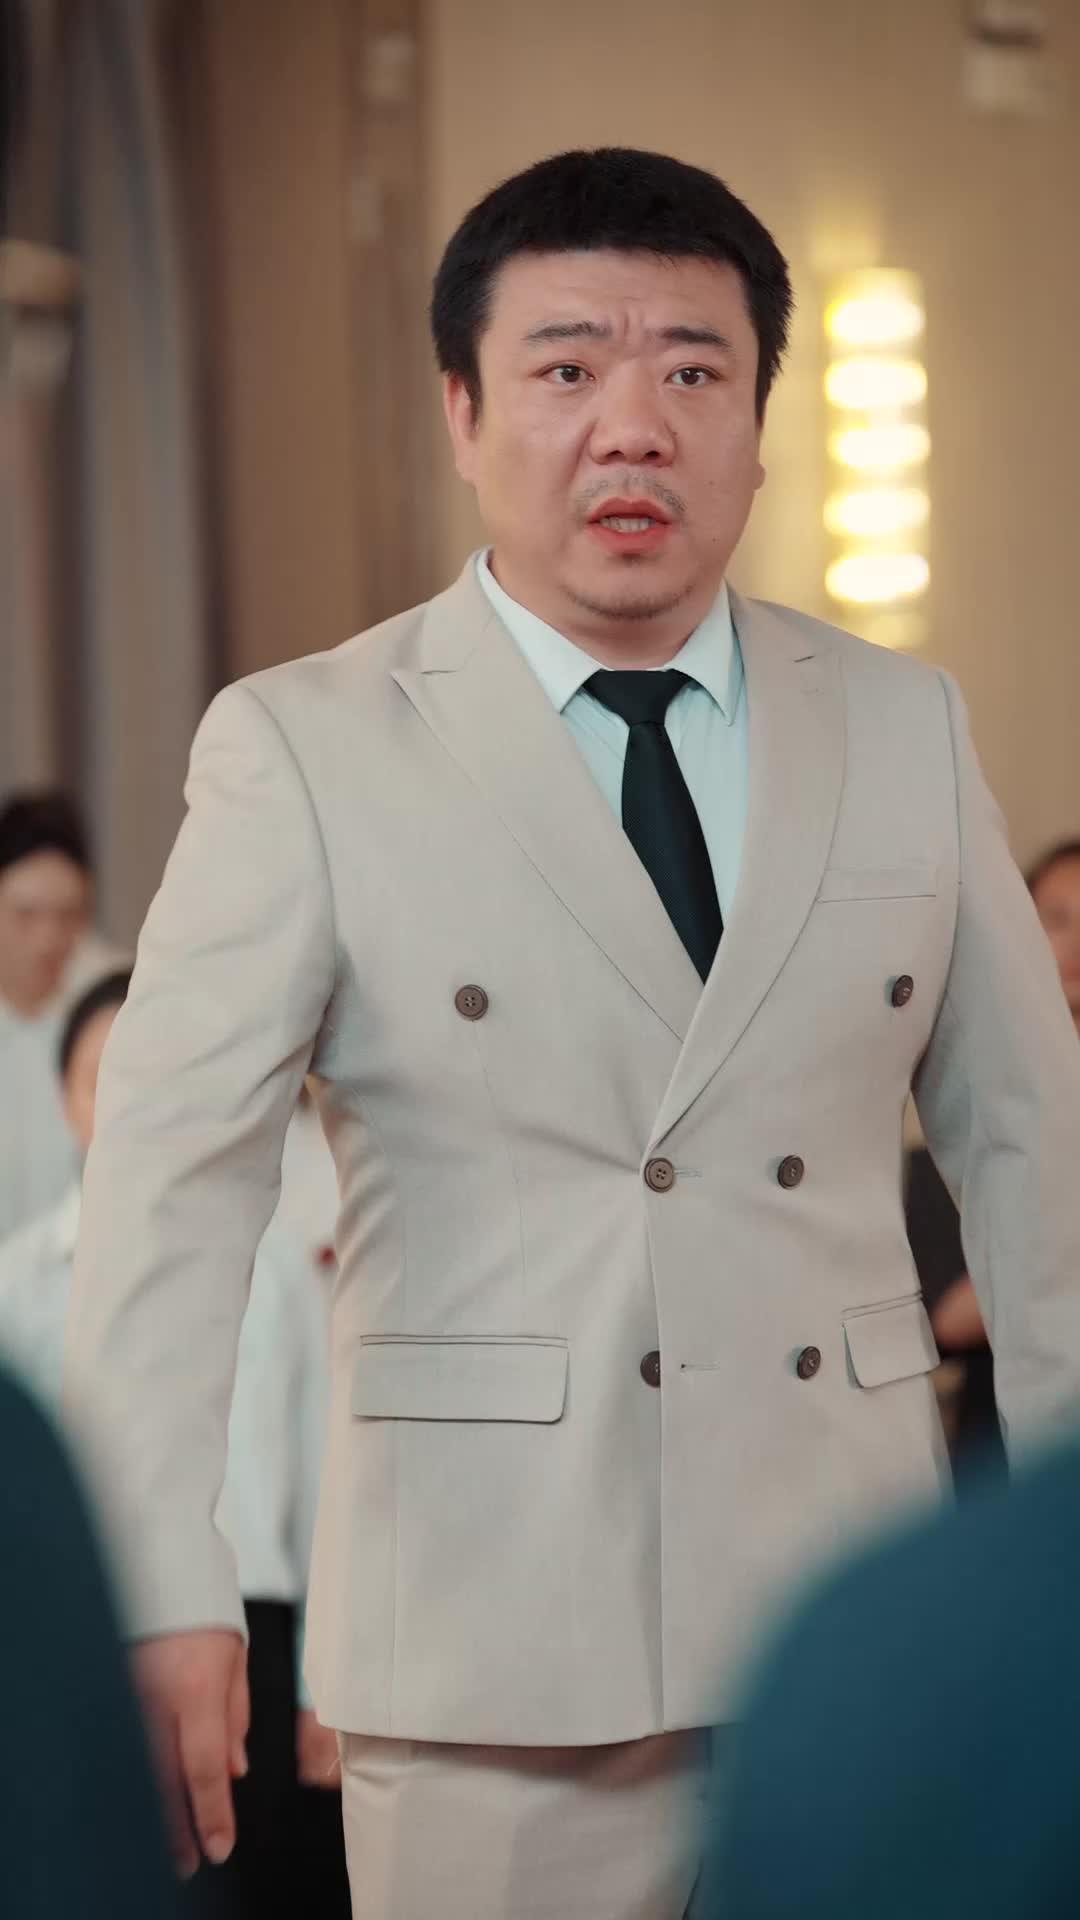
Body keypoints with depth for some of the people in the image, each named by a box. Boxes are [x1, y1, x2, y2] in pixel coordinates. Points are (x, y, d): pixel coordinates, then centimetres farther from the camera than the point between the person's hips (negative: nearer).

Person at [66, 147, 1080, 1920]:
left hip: (854, 1636, 3)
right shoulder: (305, 751, -3)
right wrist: (161, 1591, -22)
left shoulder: (905, 730, 8)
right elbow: (170, 1175, -11)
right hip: (500, 1641, -3)